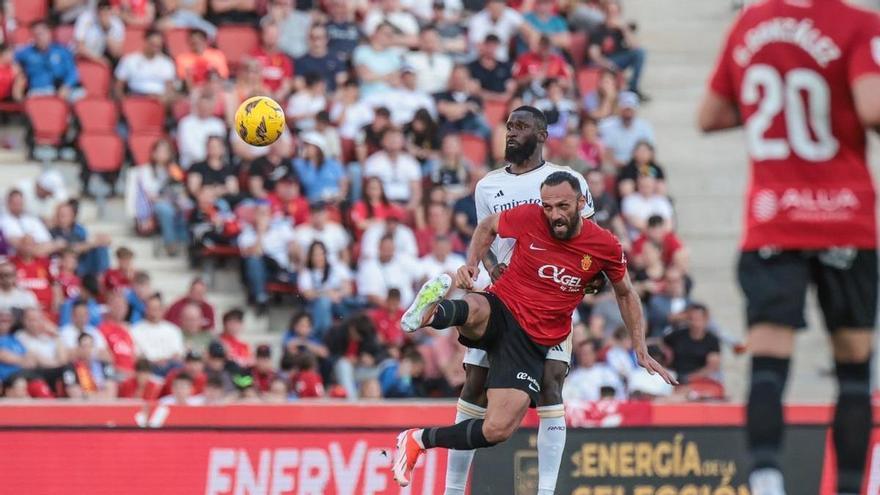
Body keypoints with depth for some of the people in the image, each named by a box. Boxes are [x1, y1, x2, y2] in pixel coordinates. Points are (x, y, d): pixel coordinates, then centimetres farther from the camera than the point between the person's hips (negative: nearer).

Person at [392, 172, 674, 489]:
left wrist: (641, 350, 14)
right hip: (499, 311, -1)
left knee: (498, 430, -16)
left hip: (533, 343, 1)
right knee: (474, 310, -42)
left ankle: (418, 440, -1)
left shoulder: (605, 246, -2)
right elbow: (488, 226, 16)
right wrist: (472, 264, 0)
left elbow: (626, 294, 17)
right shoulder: (529, 218, -6)